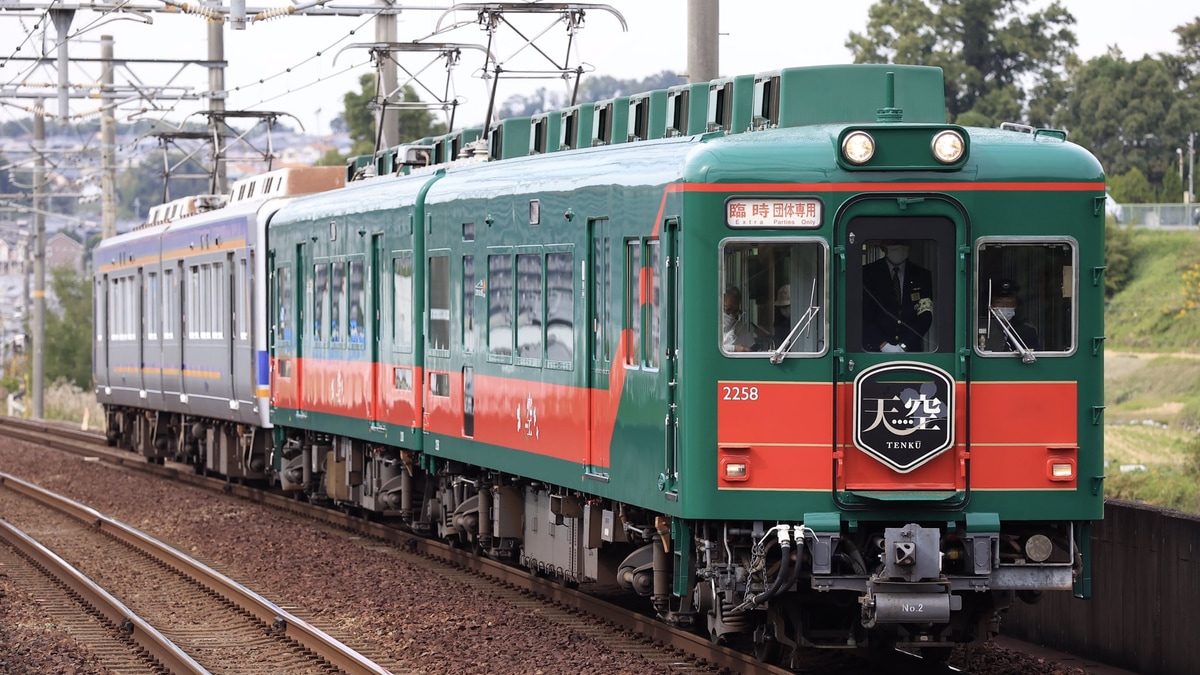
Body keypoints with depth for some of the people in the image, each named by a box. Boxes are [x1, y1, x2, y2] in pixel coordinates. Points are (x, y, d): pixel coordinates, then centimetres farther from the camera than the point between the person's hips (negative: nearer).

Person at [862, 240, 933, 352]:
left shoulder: (922, 275, 10)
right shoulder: (868, 274, 5)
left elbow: (925, 317, 5)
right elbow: (864, 316, 0)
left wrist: (903, 346, -7)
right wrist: (883, 345, -12)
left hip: (911, 351, 1)